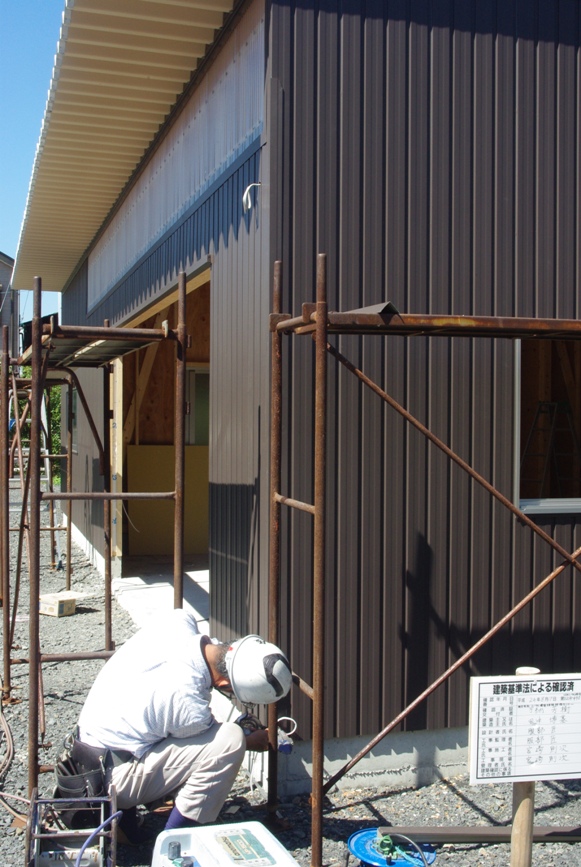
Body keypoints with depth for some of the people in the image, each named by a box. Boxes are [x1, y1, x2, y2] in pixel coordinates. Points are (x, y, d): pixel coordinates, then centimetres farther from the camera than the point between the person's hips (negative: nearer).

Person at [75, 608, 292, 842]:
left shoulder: (179, 621, -14)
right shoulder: (188, 704, -30)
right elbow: (219, 746, -8)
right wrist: (250, 742, 13)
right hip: (112, 777, -9)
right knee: (230, 740, -20)